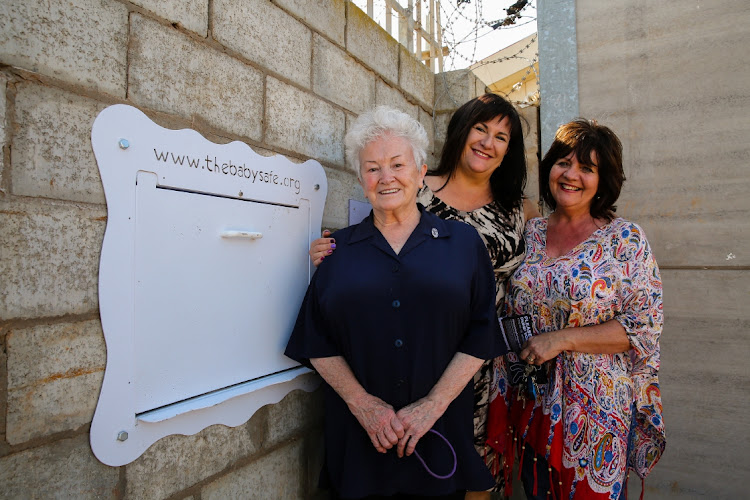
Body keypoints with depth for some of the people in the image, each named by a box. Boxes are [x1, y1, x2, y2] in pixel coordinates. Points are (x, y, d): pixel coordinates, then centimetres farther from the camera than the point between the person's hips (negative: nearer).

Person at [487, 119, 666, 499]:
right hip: (531, 404, 4)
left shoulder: (626, 240, -8)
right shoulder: (529, 234, 3)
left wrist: (561, 339, -19)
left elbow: (645, 325, -12)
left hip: (595, 411, -3)